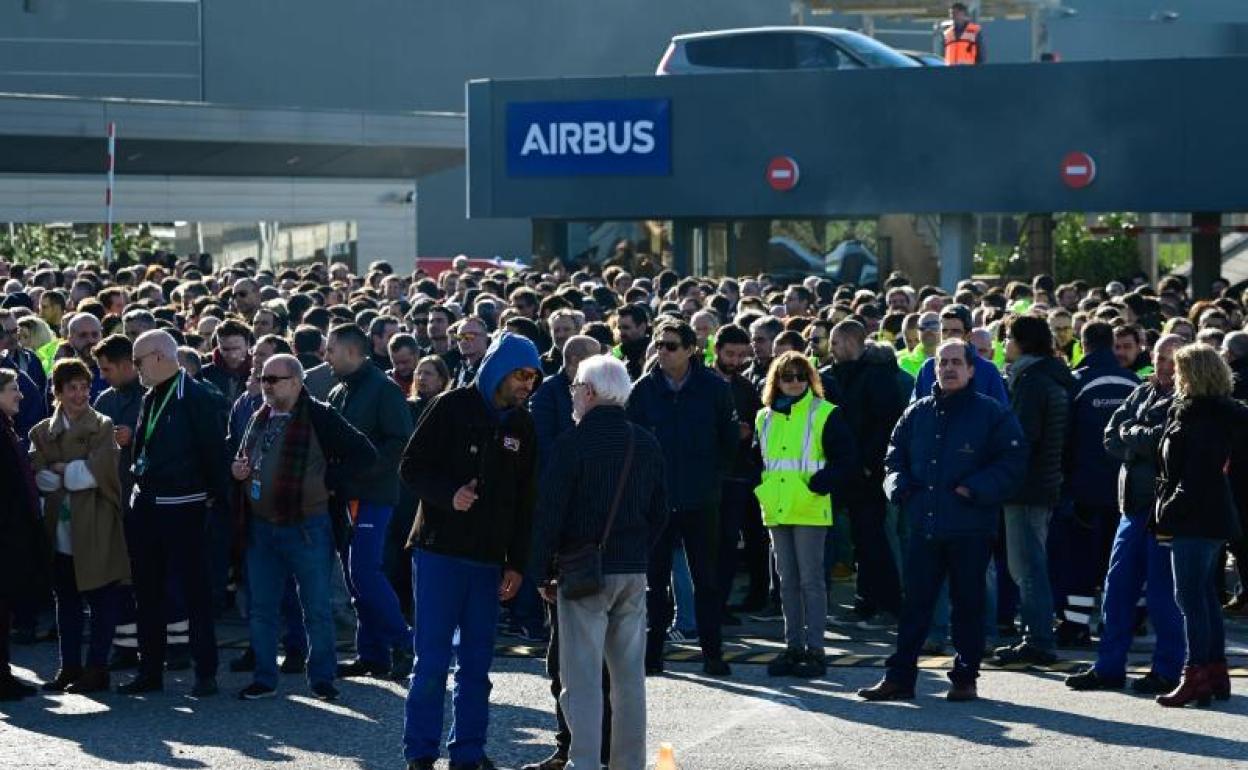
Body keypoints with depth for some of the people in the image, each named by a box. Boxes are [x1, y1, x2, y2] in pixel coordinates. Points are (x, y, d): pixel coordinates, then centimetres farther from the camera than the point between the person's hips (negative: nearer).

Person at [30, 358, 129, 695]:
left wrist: (61, 470, -6)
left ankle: (97, 668, 5)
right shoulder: (43, 433, 10)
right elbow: (39, 478, 0)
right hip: (60, 529, 3)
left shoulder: (103, 428, 1)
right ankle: (69, 667, 16)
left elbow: (99, 472, -11)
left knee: (102, 601, -1)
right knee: (66, 601, 9)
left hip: (96, 529, -3)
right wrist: (76, 474, -13)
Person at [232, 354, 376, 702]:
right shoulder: (259, 420, 11)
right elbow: (244, 458, 27)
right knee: (261, 608, 10)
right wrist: (237, 470, 4)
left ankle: (322, 677, 15)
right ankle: (264, 678, 19)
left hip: (305, 527, -6)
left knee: (317, 608, 4)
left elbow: (364, 453, -10)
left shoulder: (319, 417, -9)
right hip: (260, 527, 6)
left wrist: (327, 479, -12)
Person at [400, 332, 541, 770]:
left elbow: (525, 500, 12)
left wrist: (517, 563, 7)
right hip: (440, 552, -4)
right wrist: (449, 494, -22)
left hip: (488, 559, 5)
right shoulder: (452, 408, -5)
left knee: (477, 662, 6)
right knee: (432, 659, -3)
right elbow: (411, 467, -5)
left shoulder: (522, 425, 9)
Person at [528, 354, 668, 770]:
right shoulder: (647, 445, 9)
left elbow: (550, 512, -10)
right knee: (629, 674, 11)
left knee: (582, 677, -4)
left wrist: (544, 572, -2)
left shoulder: (573, 443, -10)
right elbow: (659, 511, 15)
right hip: (634, 571, 6)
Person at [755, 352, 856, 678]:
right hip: (776, 511, 5)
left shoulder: (825, 414, -3)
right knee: (788, 582, 9)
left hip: (810, 512, -5)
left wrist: (818, 485, -13)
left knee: (811, 580, -4)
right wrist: (761, 489, 9)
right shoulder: (765, 418, 13)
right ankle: (793, 647, 15)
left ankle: (815, 649, -1)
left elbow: (848, 463, -5)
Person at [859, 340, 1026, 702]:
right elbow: (895, 456, 22)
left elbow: (1012, 462, -5)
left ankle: (965, 678, 13)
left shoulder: (992, 414, -2)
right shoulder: (917, 413, 13)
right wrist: (900, 487, 2)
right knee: (914, 601, 6)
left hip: (970, 527, -4)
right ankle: (899, 676, 10)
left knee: (968, 603, 4)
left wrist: (975, 490, -14)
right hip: (924, 526, 4)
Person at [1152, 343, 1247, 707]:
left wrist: (1169, 514, -18)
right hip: (1215, 517, 10)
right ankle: (1216, 672, 20)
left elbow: (1195, 476, -23)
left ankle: (1196, 676, -6)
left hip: (1195, 519, -10)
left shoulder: (1198, 417, -18)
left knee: (1191, 595, -7)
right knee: (1205, 593, 16)